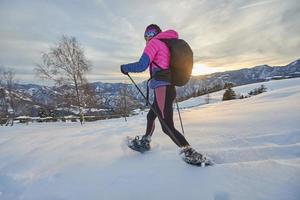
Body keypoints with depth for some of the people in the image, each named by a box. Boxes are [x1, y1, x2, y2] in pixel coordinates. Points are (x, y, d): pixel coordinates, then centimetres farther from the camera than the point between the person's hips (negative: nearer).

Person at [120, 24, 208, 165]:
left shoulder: (154, 42, -1)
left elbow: (141, 66, -12)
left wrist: (125, 68, 3)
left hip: (162, 88, -9)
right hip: (170, 88, 9)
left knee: (167, 127, -11)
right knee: (151, 116, 24)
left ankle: (191, 154, -12)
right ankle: (145, 142, 41)